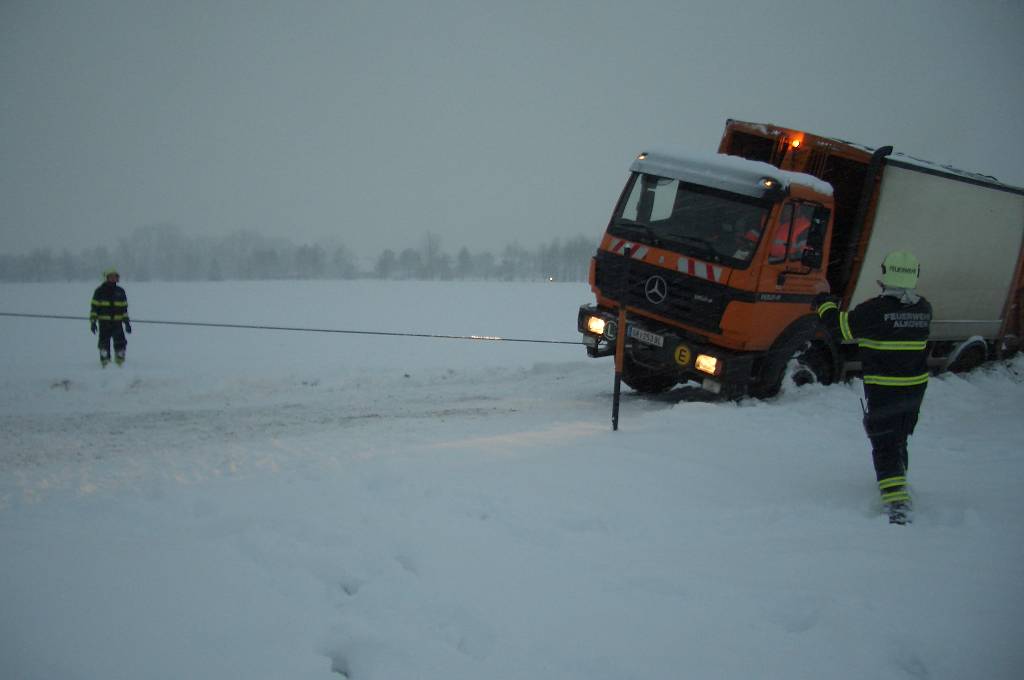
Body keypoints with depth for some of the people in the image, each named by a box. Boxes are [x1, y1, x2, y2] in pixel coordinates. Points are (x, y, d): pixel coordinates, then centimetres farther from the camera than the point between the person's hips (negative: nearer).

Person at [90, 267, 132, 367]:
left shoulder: (120, 291, 12)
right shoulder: (100, 291, 4)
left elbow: (124, 308, 17)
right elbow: (94, 307, 4)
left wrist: (127, 322, 13)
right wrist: (93, 321, -3)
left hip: (117, 322, 2)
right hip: (104, 322, -2)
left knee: (120, 342, -6)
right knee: (104, 343, -4)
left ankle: (120, 362, 5)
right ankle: (105, 362, 5)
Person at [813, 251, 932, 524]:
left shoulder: (875, 310, -20)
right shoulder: (923, 309, -1)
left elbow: (841, 327, -12)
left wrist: (823, 299, 4)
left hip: (883, 390, -6)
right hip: (916, 388, 6)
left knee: (885, 445, -3)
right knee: (900, 439, 26)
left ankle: (897, 503, -16)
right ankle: (898, 481, 45)